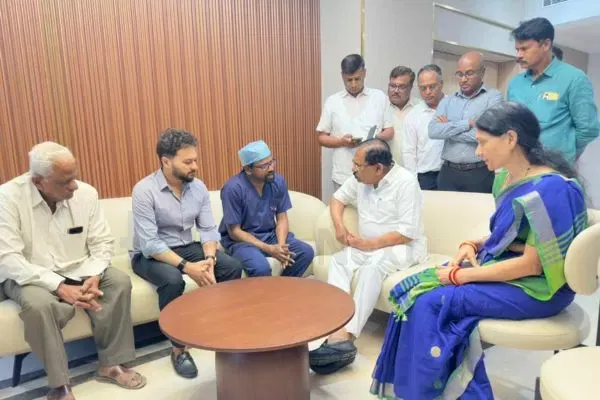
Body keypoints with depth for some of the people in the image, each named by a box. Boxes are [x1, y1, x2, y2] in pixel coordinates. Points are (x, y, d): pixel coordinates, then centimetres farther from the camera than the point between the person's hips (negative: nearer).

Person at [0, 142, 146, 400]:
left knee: (120, 282, -20)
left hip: (77, 270, 3)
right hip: (29, 276, -3)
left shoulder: (86, 193, -9)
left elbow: (102, 242, -4)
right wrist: (59, 287, -29)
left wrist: (94, 276, -23)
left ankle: (111, 364, -7)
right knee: (38, 304, -34)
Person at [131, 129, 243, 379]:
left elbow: (209, 229, -4)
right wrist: (187, 267, -33)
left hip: (186, 247, 5)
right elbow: (149, 244, -25)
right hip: (149, 254, -5)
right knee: (172, 279, -36)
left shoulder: (198, 187, -4)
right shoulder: (144, 190, -20)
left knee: (232, 267, -15)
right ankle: (178, 348, -14)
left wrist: (209, 260, -24)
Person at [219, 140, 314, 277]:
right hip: (240, 239, -5)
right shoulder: (233, 188, -21)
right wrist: (269, 249, -24)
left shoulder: (278, 181, -6)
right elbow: (234, 231, -17)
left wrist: (281, 245, -19)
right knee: (261, 267, -33)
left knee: (306, 252, -14)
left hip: (270, 234, 5)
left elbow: (282, 219, 1)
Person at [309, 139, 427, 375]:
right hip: (367, 246, 7)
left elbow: (407, 233, -21)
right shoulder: (360, 179, 3)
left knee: (371, 267, -35)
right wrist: (339, 225, -2)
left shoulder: (406, 182, -16)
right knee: (338, 261, -17)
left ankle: (347, 336, -40)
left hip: (403, 247, -7)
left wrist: (369, 244, -23)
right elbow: (338, 198, 17)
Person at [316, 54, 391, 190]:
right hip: (343, 177, 0)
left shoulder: (380, 97, 5)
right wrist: (342, 141, -13)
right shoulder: (332, 101, 5)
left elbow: (390, 130, 6)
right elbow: (321, 137, 6)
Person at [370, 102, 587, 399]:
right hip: (505, 270, 8)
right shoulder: (506, 177, 4)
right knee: (420, 289, -7)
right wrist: (474, 245, -5)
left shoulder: (551, 189, -23)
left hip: (536, 288, -8)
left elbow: (532, 264, -23)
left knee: (431, 302, -18)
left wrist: (463, 275, -19)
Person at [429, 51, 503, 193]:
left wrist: (448, 128, -6)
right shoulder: (447, 100, 11)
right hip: (448, 172, 3)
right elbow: (433, 131, -5)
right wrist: (468, 123, -13)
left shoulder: (493, 97, 1)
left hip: (480, 174, -3)